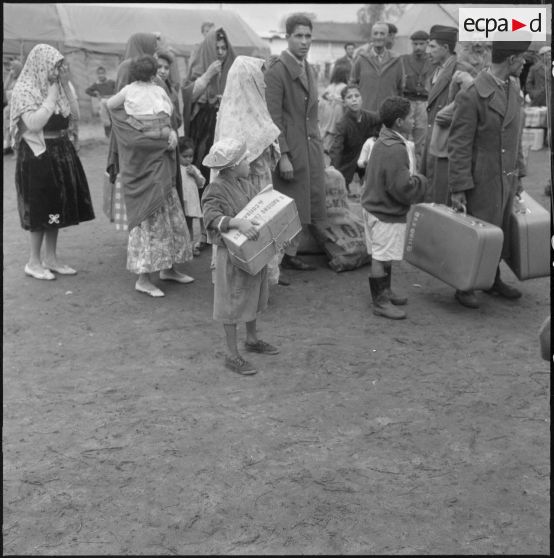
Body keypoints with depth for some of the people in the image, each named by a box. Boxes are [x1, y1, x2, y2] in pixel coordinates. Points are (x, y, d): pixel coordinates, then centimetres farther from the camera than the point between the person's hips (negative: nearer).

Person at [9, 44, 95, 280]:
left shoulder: (55, 86, 8)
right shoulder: (24, 89, -11)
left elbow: (75, 114, 5)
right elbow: (35, 123, -23)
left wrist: (65, 86, -3)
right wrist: (52, 93, -17)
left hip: (62, 152, 7)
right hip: (37, 154, -7)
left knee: (57, 207, 10)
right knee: (41, 208, -2)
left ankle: (50, 258, 21)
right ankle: (34, 262, 10)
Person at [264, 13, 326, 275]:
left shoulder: (309, 69, 15)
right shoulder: (277, 70, -11)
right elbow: (274, 117, -15)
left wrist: (318, 145, 14)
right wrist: (283, 155, -19)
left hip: (312, 147, 8)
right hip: (290, 148, -8)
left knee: (312, 203, 8)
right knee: (291, 207, -1)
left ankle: (292, 251, 19)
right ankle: (286, 255, 12)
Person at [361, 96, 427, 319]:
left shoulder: (384, 142, 8)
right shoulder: (395, 150, -26)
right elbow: (403, 188, -28)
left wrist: (415, 180, 15)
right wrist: (421, 181, -10)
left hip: (375, 206, 11)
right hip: (386, 213, -11)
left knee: (384, 255, 21)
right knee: (382, 257, -1)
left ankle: (385, 292, 35)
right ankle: (380, 302, 9)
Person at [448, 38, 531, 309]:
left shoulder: (513, 88, 8)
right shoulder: (472, 96, -18)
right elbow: (458, 146, -16)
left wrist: (519, 173, 16)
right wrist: (458, 188, -17)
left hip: (508, 178, 7)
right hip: (483, 182, -7)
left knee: (500, 232, 17)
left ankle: (494, 279, 34)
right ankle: (465, 286, 18)